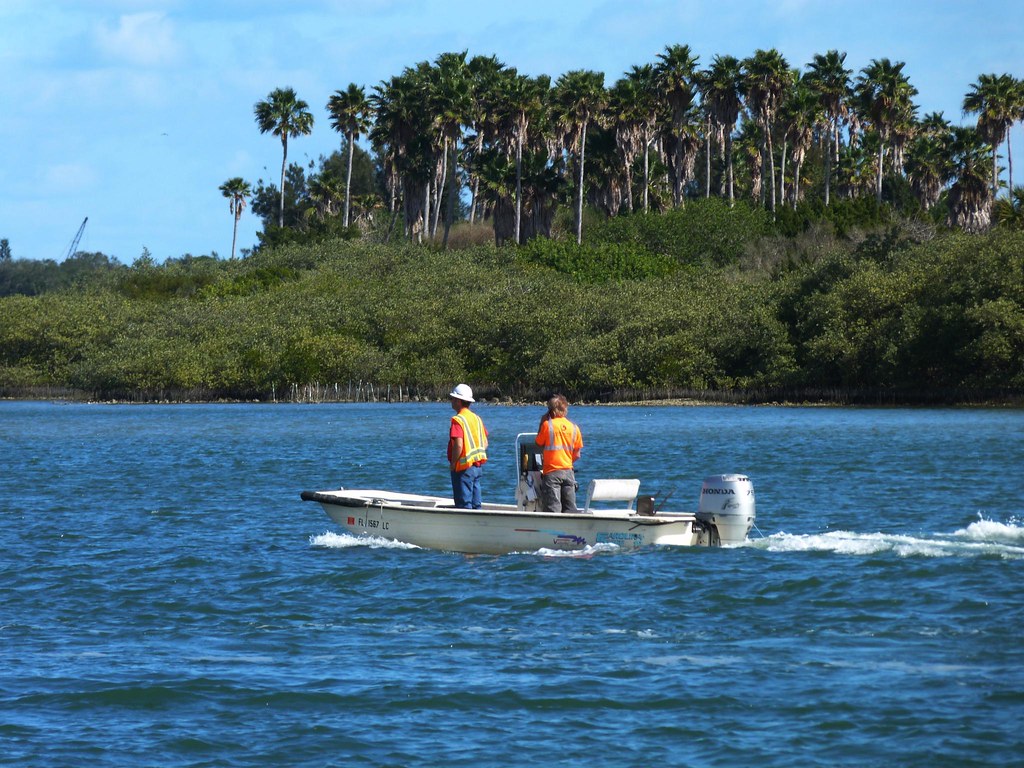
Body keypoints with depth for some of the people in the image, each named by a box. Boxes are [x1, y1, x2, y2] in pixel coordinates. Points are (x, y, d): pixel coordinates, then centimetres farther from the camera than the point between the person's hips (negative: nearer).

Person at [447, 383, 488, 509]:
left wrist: (453, 464, -13)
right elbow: (485, 443, 14)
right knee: (476, 503, 11)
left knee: (464, 504, -4)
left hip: (464, 467, -8)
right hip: (478, 466, 8)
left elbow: (458, 445, -23)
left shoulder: (458, 420, -14)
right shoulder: (476, 418, 12)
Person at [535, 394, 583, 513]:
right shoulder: (574, 428, 6)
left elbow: (538, 444, 8)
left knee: (553, 509, -8)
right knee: (570, 509, 6)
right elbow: (577, 456, 9)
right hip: (568, 471, 4)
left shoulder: (547, 425, -6)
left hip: (552, 473, -4)